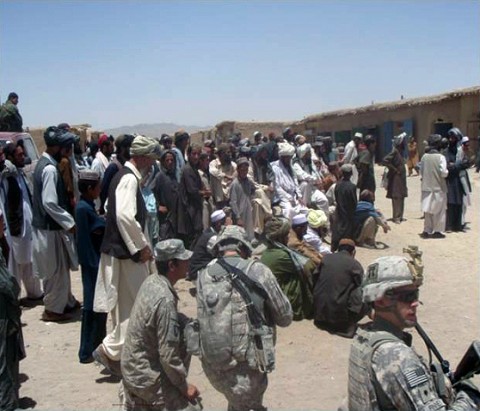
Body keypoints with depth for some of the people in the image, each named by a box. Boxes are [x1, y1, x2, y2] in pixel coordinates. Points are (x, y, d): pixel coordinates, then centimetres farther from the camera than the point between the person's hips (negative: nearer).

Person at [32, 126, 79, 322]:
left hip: (48, 225, 10)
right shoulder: (50, 169, -21)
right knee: (56, 270, 4)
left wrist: (67, 220, 13)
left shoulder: (44, 163, 10)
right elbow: (50, 203, -27)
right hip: (50, 228, -10)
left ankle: (67, 302, 33)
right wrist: (70, 223, -19)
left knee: (61, 268, 20)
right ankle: (53, 309, 16)